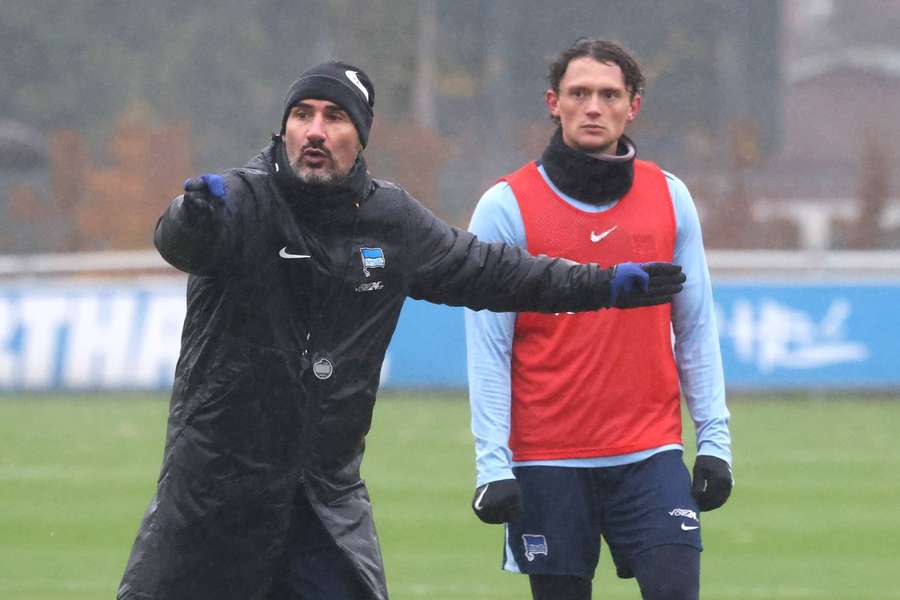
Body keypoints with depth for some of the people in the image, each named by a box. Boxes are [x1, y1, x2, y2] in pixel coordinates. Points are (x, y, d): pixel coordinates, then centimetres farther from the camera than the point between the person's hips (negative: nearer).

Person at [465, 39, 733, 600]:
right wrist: (493, 464, -9)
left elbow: (696, 329, 11)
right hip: (547, 463, -2)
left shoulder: (670, 198, 7)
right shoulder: (507, 207, -2)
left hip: (651, 455, 2)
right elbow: (488, 348, -3)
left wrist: (714, 438, 5)